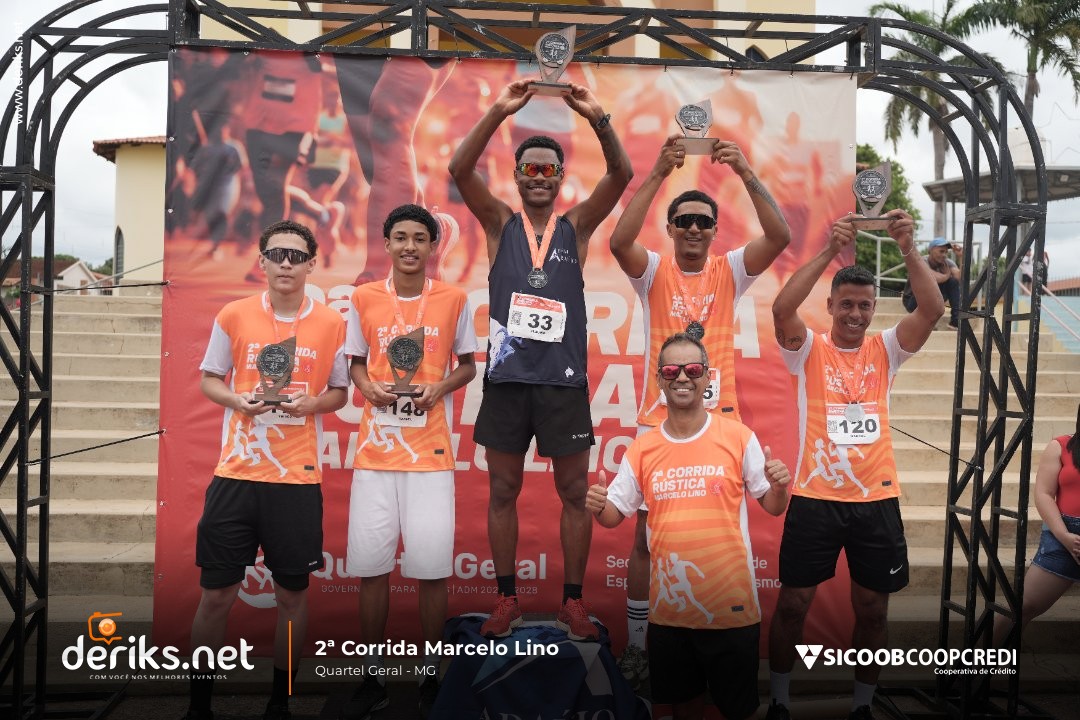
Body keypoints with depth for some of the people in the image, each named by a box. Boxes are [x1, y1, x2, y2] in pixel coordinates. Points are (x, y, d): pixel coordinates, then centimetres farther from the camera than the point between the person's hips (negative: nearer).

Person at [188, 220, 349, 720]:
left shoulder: (332, 324, 1)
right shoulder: (234, 315, 2)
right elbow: (209, 380, 10)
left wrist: (311, 403, -12)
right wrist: (239, 400, -10)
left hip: (298, 478, 0)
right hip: (235, 475, 0)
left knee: (292, 595, 9)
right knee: (216, 594, 7)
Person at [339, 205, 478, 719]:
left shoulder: (454, 300, 2)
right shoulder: (363, 298, 5)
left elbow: (468, 364, 10)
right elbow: (355, 363, 14)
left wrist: (441, 387, -9)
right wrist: (368, 388, -7)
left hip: (430, 452, -1)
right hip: (375, 451, 2)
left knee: (432, 568, 0)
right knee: (370, 566, 5)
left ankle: (430, 678, 19)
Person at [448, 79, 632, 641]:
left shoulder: (576, 226, 7)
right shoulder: (500, 224, 7)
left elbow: (621, 175, -7)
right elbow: (460, 170, -7)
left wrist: (597, 118, -21)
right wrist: (499, 111, -18)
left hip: (564, 378, 0)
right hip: (507, 376, 0)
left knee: (574, 493, 7)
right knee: (503, 492, 9)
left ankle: (572, 602, 22)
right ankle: (507, 599, 24)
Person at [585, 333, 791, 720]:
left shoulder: (739, 437, -6)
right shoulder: (642, 448, 0)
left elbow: (772, 507, 1)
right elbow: (615, 515, 6)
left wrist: (778, 487, -21)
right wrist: (597, 506, -16)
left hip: (731, 603, -2)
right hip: (669, 606, 3)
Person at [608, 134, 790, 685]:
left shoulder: (729, 271, 4)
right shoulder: (655, 271, 1)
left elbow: (780, 237, -12)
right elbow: (619, 242, -20)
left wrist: (747, 174, -23)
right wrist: (658, 174, -27)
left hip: (719, 420, 1)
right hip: (659, 420, -1)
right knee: (647, 536, 5)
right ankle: (636, 643, 20)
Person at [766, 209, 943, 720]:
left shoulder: (885, 350, 6)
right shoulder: (809, 350, -1)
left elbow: (932, 309, -9)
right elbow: (781, 309, -20)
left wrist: (908, 249, -21)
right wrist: (829, 251, -25)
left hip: (876, 499, 3)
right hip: (815, 497, -2)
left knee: (872, 610, 13)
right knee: (792, 605, 7)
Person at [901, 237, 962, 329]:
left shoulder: (947, 262, -9)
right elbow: (938, 279, -41)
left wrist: (961, 257, -29)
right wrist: (947, 274, -20)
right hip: (912, 301, -5)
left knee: (953, 281, -17)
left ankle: (955, 320, -17)